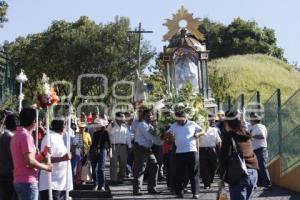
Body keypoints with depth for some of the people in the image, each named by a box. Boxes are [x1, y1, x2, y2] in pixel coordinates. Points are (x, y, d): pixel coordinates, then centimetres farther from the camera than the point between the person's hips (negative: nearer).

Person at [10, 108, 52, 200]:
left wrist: (43, 154, 12)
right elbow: (30, 161, -20)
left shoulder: (17, 135, 17)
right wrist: (46, 167, -8)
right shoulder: (26, 136, -14)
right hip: (27, 182, -10)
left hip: (19, 181, 10)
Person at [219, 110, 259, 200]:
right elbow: (252, 155, 17)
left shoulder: (229, 136, -5)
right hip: (253, 173, 7)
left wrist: (222, 178, -5)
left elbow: (224, 157, -8)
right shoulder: (246, 135, 15)